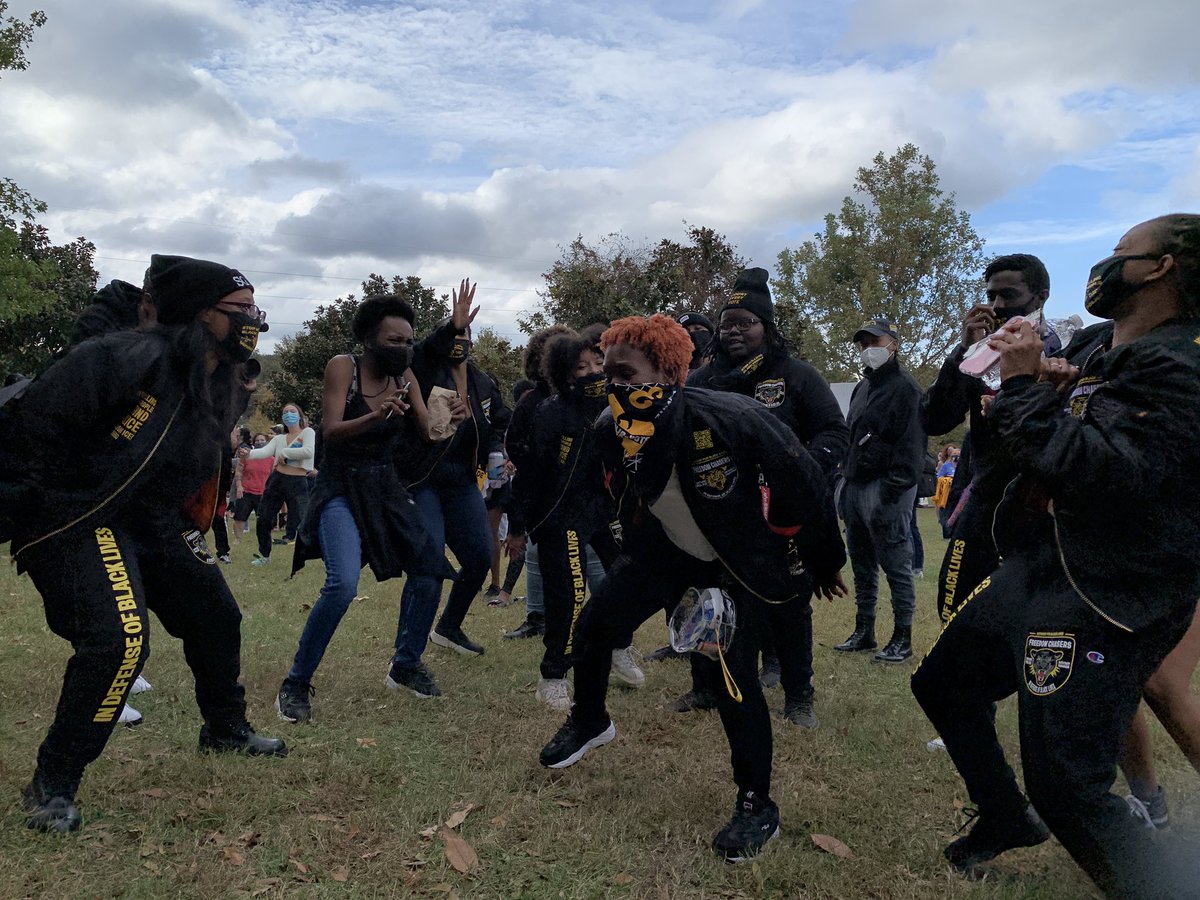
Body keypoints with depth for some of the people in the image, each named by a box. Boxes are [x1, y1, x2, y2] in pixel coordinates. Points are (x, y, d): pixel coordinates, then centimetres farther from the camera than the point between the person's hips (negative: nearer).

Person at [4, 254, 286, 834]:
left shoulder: (222, 389, 4)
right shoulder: (134, 359, -24)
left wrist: (188, 528, 11)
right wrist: (75, 494, -15)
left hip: (153, 523, 9)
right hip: (76, 521, -9)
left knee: (216, 616, 14)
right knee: (118, 640, -23)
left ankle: (225, 729, 37)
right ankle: (52, 785, -3)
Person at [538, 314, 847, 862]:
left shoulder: (731, 419, -34)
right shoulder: (610, 433, -18)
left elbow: (802, 482, -19)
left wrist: (821, 560, -7)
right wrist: (629, 547, 14)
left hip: (736, 562, -5)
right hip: (661, 550, 5)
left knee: (732, 675, -15)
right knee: (594, 625, 2)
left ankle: (757, 806, 7)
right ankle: (589, 723, 33)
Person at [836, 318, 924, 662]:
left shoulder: (905, 387, -8)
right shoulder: (862, 388, 19)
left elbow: (911, 445, -15)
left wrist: (889, 492, -22)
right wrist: (847, 484, 14)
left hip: (887, 488, -9)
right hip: (856, 486, 9)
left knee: (895, 563, -4)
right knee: (861, 563, 14)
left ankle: (902, 638, 4)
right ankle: (863, 631, 24)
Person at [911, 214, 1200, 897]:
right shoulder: (1102, 356, 13)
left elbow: (1093, 469, -31)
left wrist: (1025, 385, -21)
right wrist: (1051, 388, 1)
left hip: (1100, 604, -10)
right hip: (1033, 572, 10)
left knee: (1065, 791, -14)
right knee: (941, 686, 23)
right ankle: (1007, 819, 42)